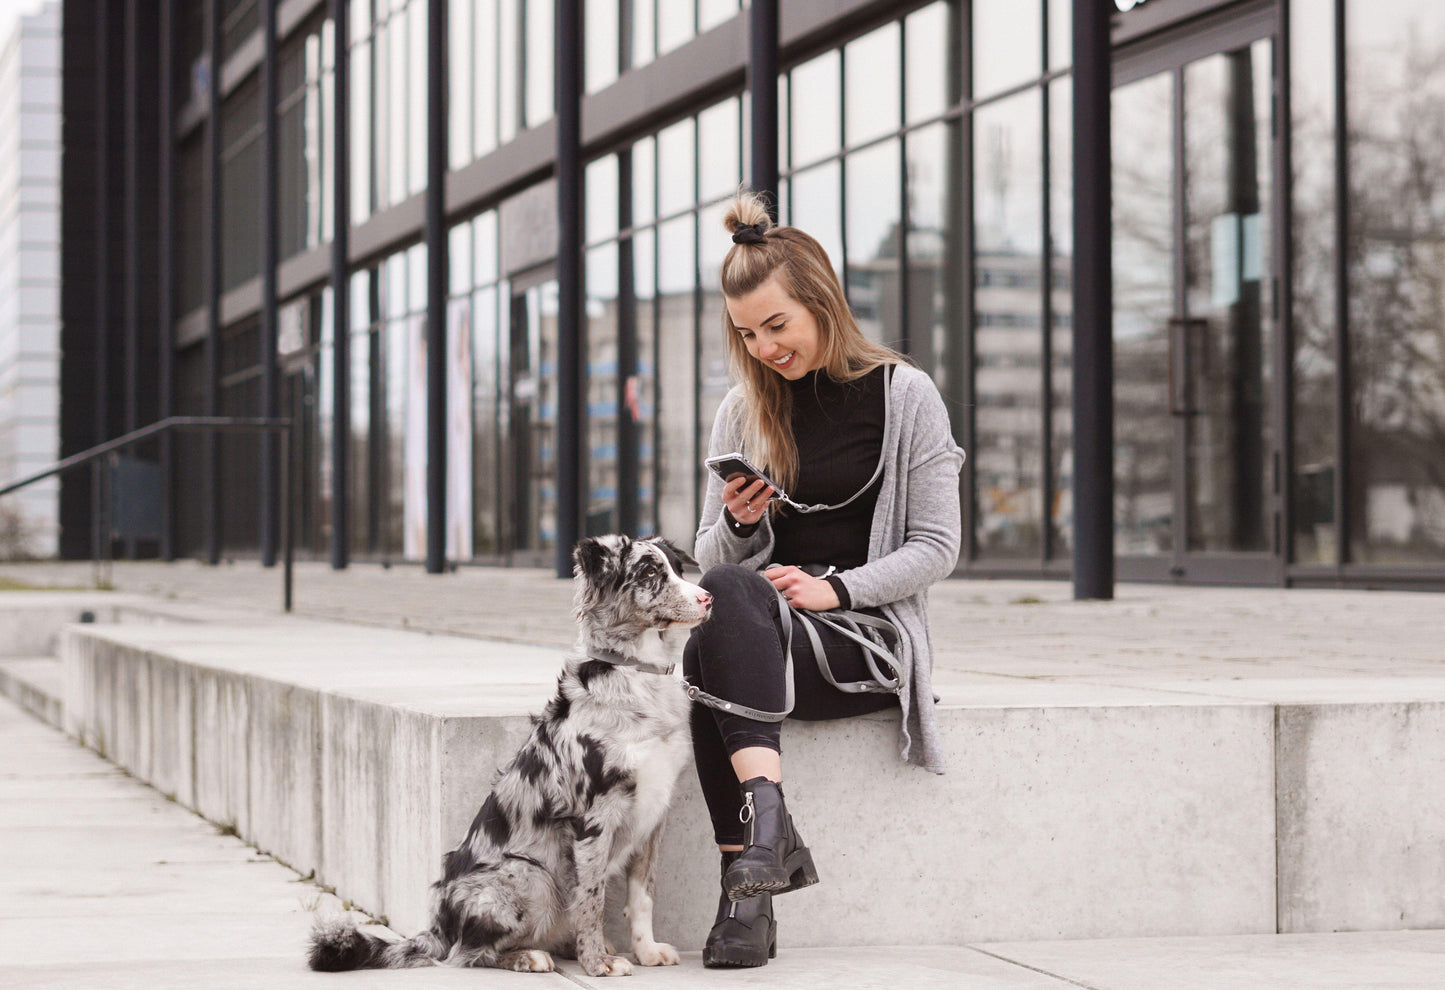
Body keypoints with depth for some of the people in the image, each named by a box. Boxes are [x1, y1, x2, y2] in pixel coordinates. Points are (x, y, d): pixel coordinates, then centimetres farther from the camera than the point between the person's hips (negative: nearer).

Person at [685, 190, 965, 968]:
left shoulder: (904, 396, 2)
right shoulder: (742, 411, 14)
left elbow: (935, 549, -1)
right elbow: (712, 562, 16)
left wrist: (836, 588, -16)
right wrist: (737, 523, -7)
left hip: (866, 637, -4)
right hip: (754, 628, 4)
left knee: (710, 652, -33)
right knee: (724, 599, -34)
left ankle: (746, 886, -39)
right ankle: (768, 825, -43)